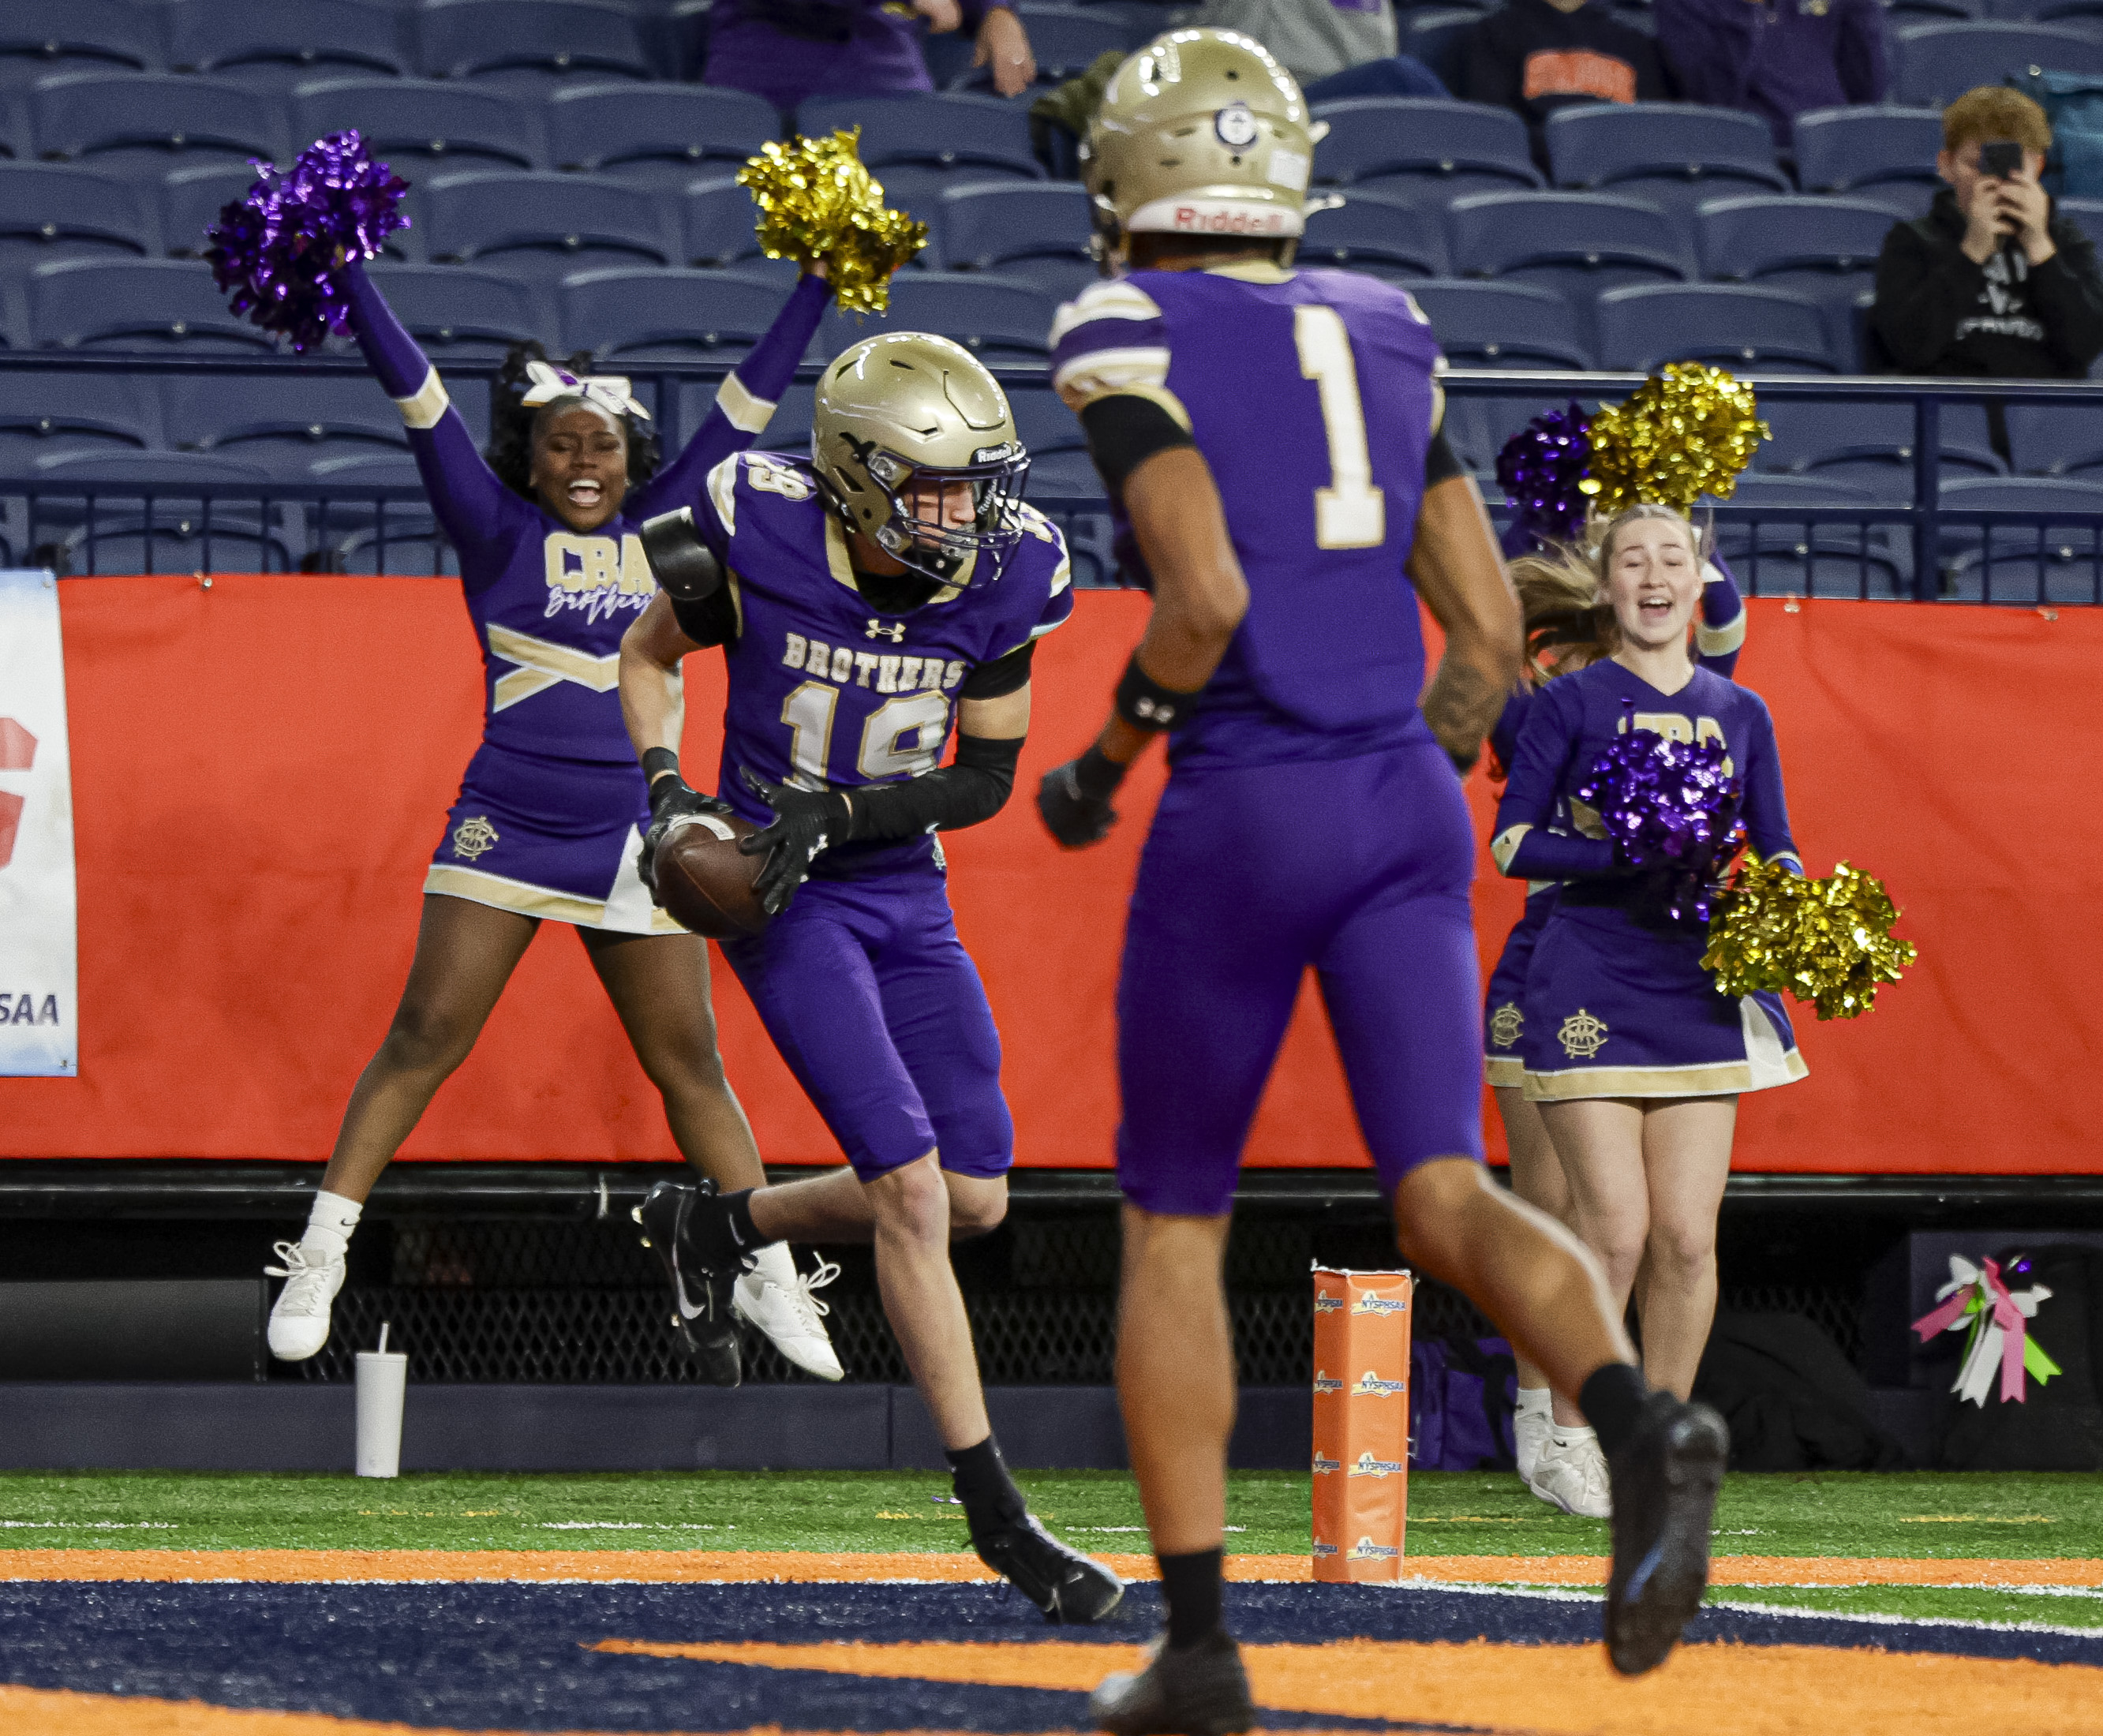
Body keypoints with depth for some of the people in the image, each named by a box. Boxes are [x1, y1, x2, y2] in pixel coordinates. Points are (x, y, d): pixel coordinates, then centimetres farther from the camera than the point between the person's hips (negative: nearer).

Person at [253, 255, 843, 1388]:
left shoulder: (660, 529, 10)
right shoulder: (497, 529, 1)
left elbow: (747, 401, 14)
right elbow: (416, 396, -7)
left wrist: (819, 284, 13)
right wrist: (348, 282, -15)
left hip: (630, 836, 3)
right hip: (505, 827, -3)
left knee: (688, 1062, 6)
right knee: (425, 1039, -5)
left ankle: (767, 1282, 12)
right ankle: (318, 1258, 0)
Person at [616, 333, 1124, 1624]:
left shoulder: (998, 577, -11)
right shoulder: (757, 540, -19)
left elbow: (986, 777, -4)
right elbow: (647, 656, 1)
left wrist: (834, 811, -18)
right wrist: (666, 788, -15)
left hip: (907, 894, 5)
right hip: (784, 899, -5)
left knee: (975, 1197, 6)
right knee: (912, 1188, -14)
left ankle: (720, 1223, 31)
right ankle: (997, 1512, -7)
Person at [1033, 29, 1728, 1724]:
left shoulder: (1131, 342, -6)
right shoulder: (1383, 337, 14)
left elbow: (1206, 596, -18)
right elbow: (1491, 633, 12)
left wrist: (1102, 758, -3)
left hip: (1241, 818, -5)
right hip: (1409, 811, 5)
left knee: (1173, 1228, 11)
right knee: (1446, 1200, -3)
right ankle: (1643, 1425, -34)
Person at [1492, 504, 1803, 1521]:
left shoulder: (1738, 714, 12)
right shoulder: (1571, 703, 1)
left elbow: (1776, 853, 15)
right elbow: (1513, 845, -3)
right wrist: (1633, 856, -17)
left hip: (1697, 990, 4)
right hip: (1589, 991, -3)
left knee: (1686, 1237, -2)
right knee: (1616, 1229, -11)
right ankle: (1571, 1436, 6)